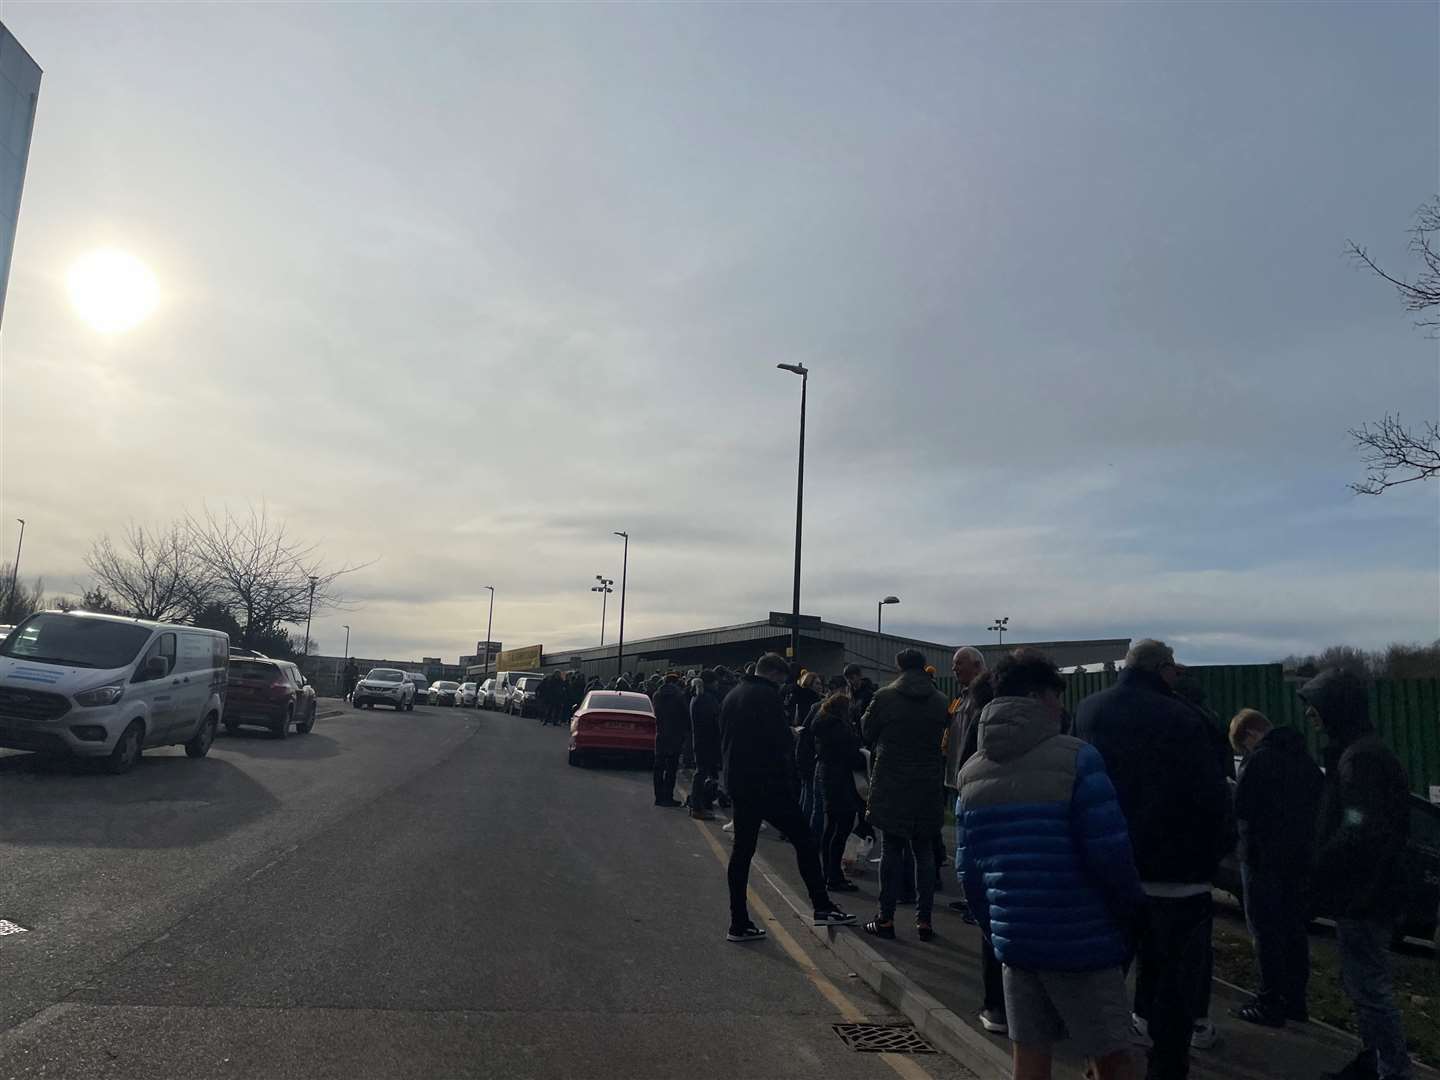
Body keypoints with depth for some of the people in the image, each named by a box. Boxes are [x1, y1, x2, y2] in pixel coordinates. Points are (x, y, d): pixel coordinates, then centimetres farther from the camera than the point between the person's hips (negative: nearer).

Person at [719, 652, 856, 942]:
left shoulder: (731, 697, 16)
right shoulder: (767, 695, -10)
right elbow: (781, 741, -15)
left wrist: (733, 773, 18)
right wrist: (787, 774, -1)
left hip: (738, 785, 8)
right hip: (769, 784, -8)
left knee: (741, 851, 9)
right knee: (804, 841, 3)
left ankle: (739, 924, 10)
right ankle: (821, 907, 5)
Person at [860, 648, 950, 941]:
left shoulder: (884, 697, -9)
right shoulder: (940, 701, -1)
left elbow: (867, 732, 3)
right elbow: (944, 739, 9)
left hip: (891, 788, -2)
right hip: (928, 789, 2)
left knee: (891, 851, 5)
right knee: (924, 853, 10)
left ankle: (886, 919, 8)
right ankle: (924, 920, 13)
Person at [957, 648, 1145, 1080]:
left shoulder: (971, 772, 5)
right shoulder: (1076, 759, -13)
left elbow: (968, 868, 6)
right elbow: (1110, 853, -16)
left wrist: (994, 928, 15)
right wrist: (1133, 910, -1)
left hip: (1014, 942, 5)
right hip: (1081, 941, -5)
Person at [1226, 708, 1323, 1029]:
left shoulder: (1259, 761, -16)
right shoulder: (1305, 760, 9)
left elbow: (1241, 809, -15)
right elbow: (1320, 805, 15)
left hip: (1264, 861, -8)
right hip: (1301, 858, 8)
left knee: (1266, 933, -1)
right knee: (1295, 930, 15)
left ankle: (1270, 1004, 3)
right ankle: (1295, 1000, 22)